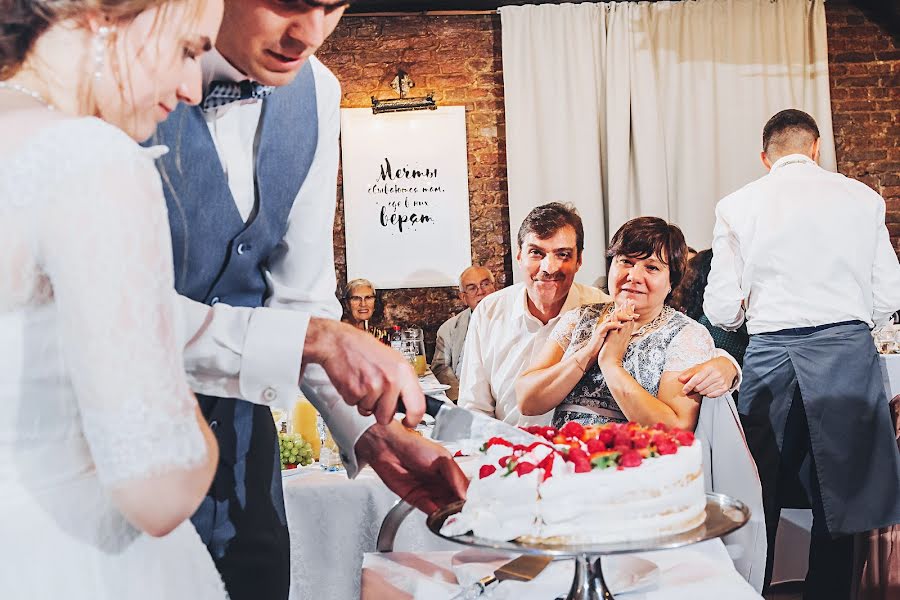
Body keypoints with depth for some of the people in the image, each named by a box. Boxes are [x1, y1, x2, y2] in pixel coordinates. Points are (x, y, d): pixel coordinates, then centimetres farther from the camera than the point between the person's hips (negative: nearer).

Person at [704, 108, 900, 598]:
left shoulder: (737, 206, 2)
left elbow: (721, 310, -1)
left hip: (771, 356, 0)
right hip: (848, 354, 1)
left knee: (760, 501, 12)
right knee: (838, 491, 12)